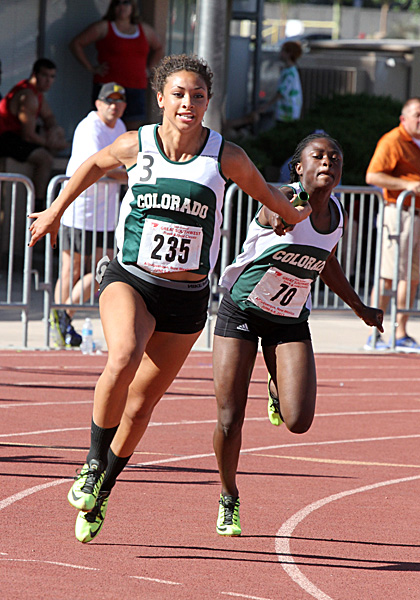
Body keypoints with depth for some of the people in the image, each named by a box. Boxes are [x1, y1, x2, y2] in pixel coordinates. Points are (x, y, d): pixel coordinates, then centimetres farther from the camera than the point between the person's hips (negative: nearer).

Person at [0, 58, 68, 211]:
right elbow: (28, 136, -25)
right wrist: (53, 144, -11)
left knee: (59, 133, 21)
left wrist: (52, 129, -4)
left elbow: (49, 116, 20)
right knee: (45, 158, -27)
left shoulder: (36, 90, 8)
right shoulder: (28, 97, -25)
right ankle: (38, 204, -21)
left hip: (15, 132, 11)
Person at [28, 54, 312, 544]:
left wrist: (294, 216, 30)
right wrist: (55, 211, 27)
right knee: (123, 359, -32)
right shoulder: (135, 145, -5)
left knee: (140, 406, 8)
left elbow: (262, 191, 14)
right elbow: (94, 165, 17)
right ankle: (93, 461, -12)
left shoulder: (226, 157, -7)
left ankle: (100, 493, 31)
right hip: (129, 281, -1)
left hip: (186, 300, 1)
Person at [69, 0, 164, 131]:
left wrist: (147, 68, 21)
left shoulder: (145, 30, 17)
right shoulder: (103, 27, 4)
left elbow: (158, 48, 36)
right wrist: (91, 68, 0)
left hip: (137, 90, 4)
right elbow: (76, 44, 5)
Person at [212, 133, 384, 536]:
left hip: (290, 322, 4)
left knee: (299, 422, -15)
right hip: (241, 310, -4)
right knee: (229, 422, -6)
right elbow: (280, 212, -46)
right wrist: (284, 216, -71)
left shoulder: (338, 216, -1)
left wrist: (361, 310, 28)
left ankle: (278, 390, 23)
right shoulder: (286, 200, -20)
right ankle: (229, 499, 22)